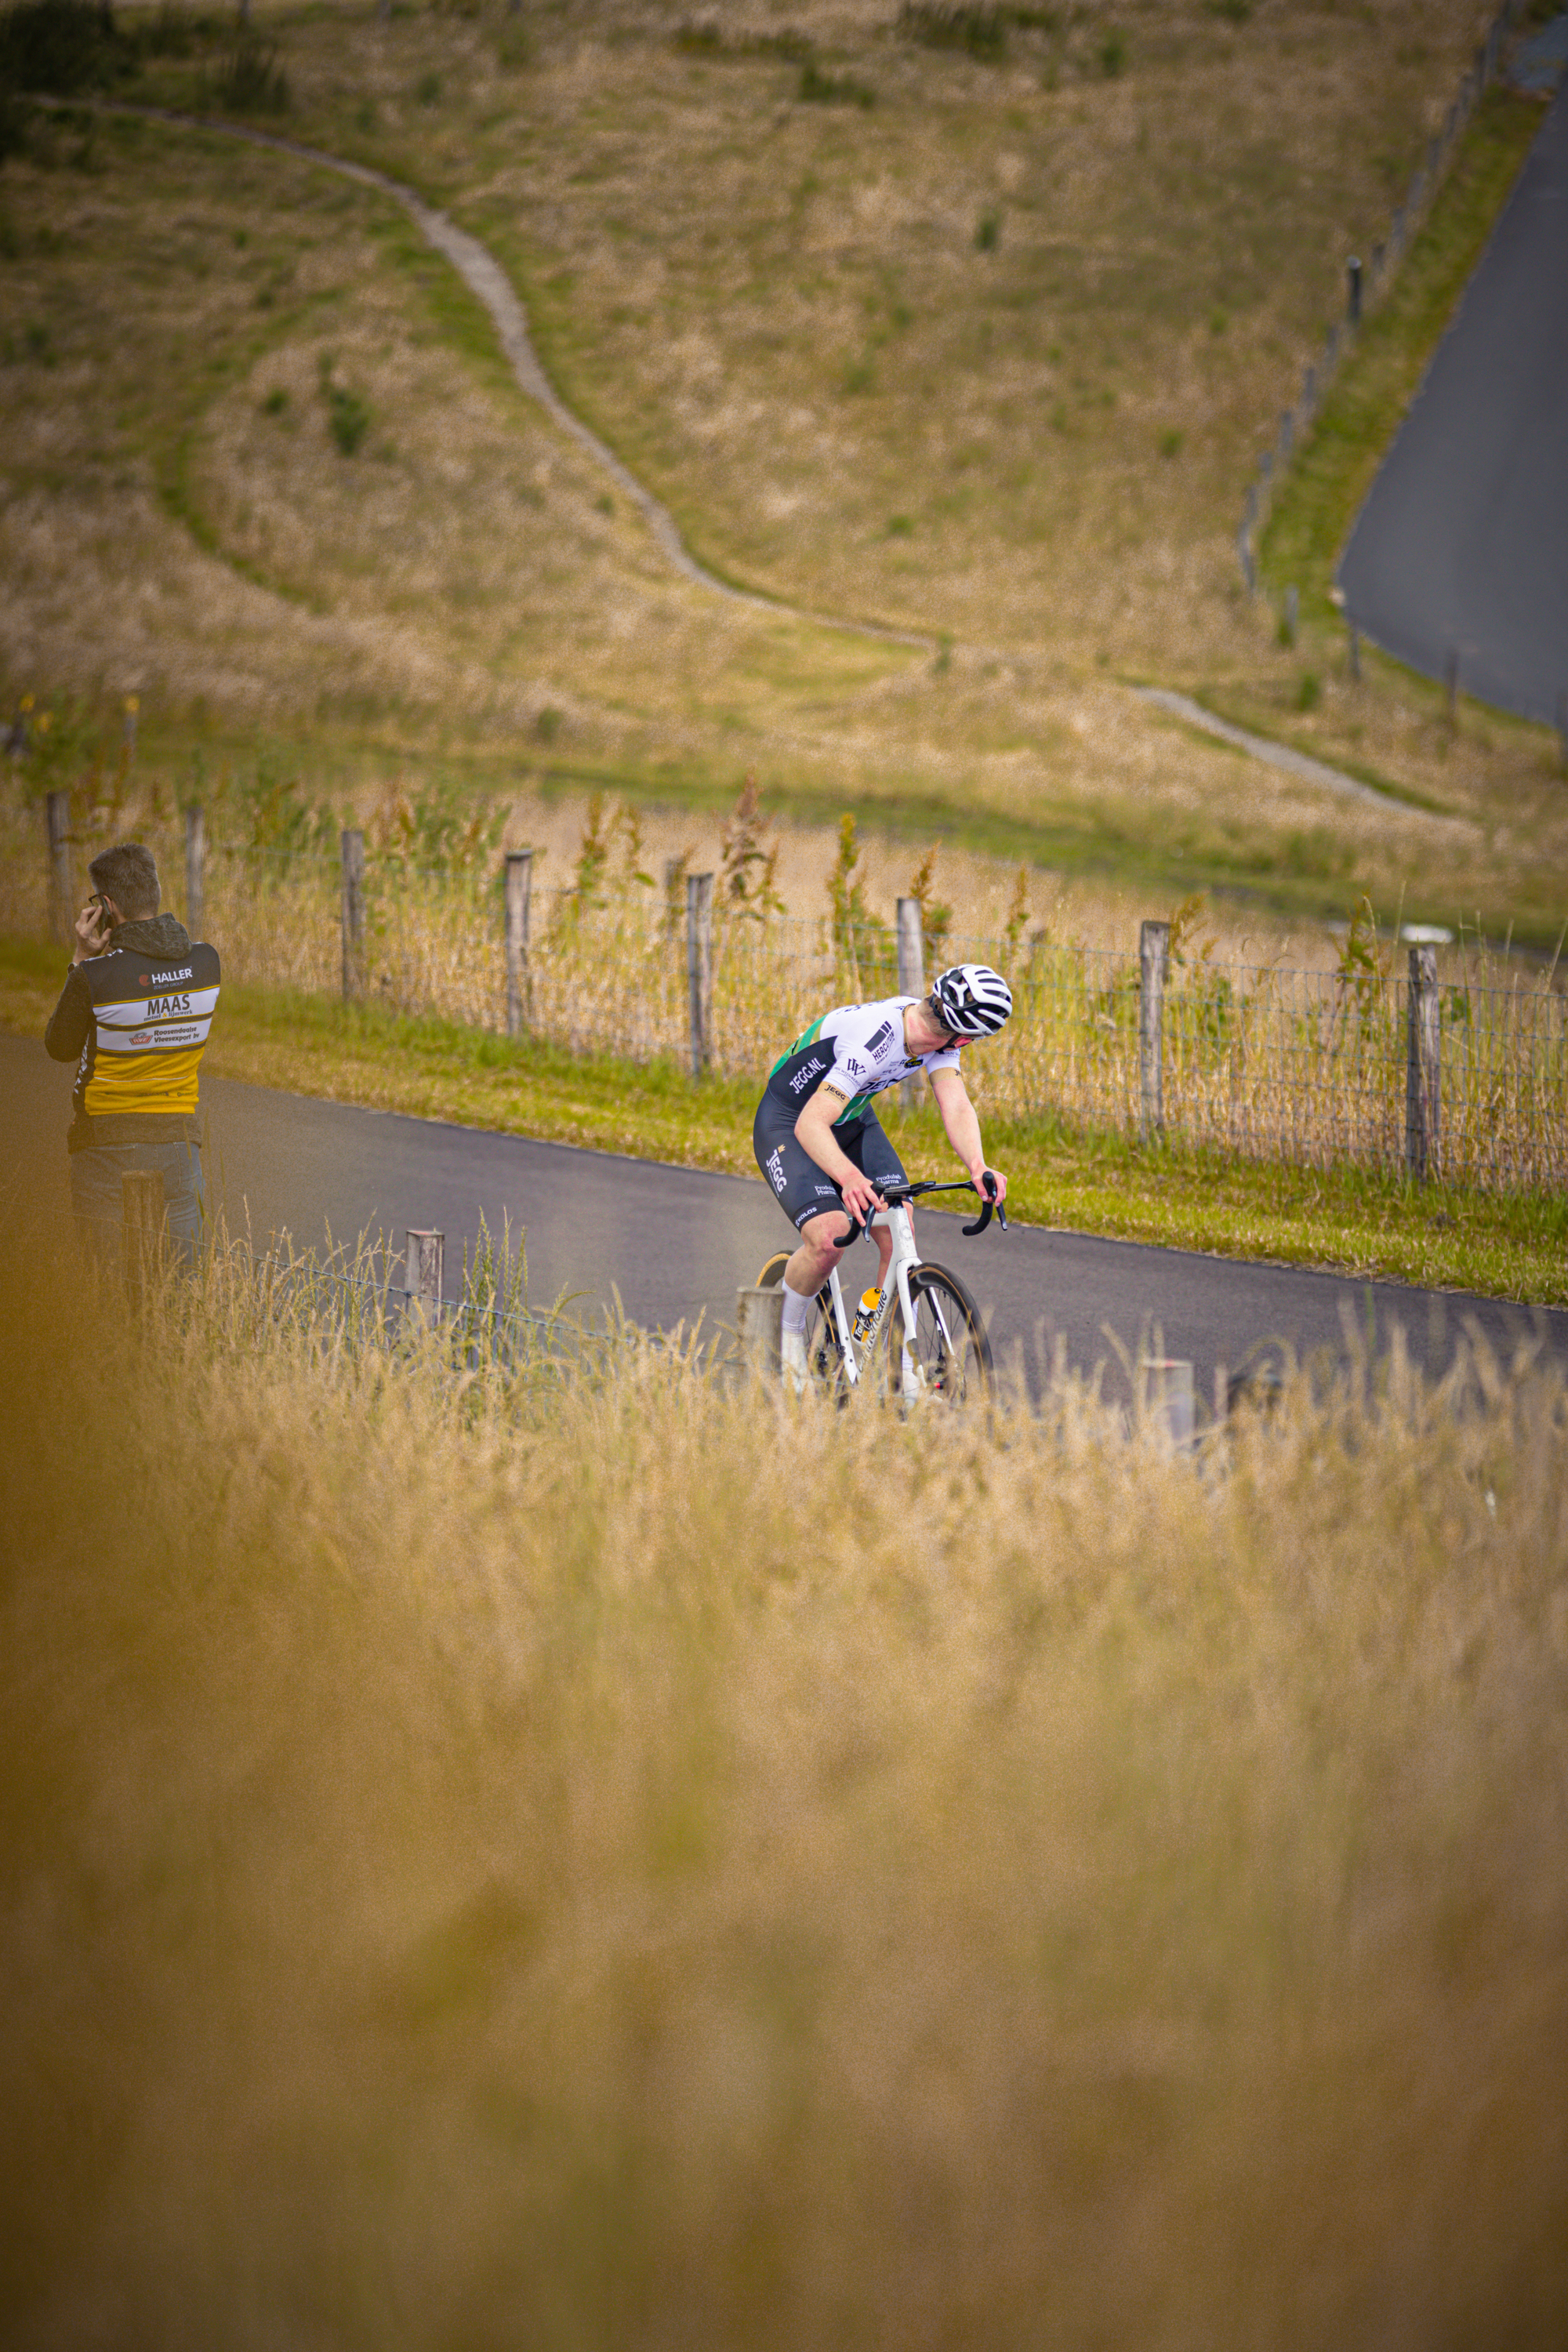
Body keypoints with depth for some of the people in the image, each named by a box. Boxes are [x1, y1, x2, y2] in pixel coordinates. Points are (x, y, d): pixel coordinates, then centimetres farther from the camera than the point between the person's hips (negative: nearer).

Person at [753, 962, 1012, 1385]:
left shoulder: (941, 1034, -15)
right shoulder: (872, 1040, -38)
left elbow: (956, 1106, -22)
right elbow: (810, 1125, -42)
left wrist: (977, 1167, -43)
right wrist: (850, 1177, -60)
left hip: (852, 1122, 7)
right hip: (788, 1124, -7)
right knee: (829, 1238, -26)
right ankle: (789, 1331, 2)